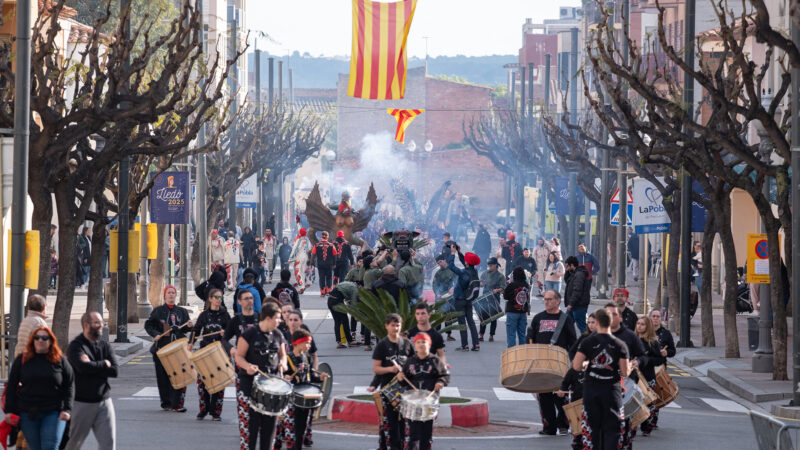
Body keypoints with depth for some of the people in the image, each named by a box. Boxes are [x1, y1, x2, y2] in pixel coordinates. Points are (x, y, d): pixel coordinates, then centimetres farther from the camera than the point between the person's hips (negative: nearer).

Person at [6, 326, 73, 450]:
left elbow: (68, 387, 4)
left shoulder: (60, 361, 5)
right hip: (28, 414, 1)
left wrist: (67, 409, -7)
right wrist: (9, 411, 1)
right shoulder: (22, 360, 6)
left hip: (54, 413, -1)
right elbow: (11, 387, 8)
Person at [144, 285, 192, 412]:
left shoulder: (182, 311, 13)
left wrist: (188, 326, -8)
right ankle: (166, 403, 12)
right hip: (162, 348, -1)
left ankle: (177, 404, -8)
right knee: (163, 376, 1)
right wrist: (155, 334, -12)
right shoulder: (158, 311, 7)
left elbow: (184, 328, 15)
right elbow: (148, 325, 6)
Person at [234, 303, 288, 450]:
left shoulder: (277, 335, 8)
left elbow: (282, 354, 21)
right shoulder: (249, 335, -8)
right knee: (251, 420, -6)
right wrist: (248, 366, -26)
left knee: (269, 420, 8)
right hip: (250, 381, -5)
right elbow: (239, 357, -6)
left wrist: (282, 363, -2)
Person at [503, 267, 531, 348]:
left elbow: (505, 296, -3)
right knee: (522, 335, 12)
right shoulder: (527, 286, 1)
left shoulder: (511, 285, -12)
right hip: (523, 312, 4)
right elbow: (528, 299, 9)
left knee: (511, 334, -1)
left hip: (512, 312, -4)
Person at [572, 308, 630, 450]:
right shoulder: (620, 345, -4)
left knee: (593, 429, 10)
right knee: (611, 429, 3)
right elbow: (625, 372, -6)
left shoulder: (588, 342, -5)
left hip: (591, 390, 1)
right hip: (612, 390, -1)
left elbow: (576, 366, -8)